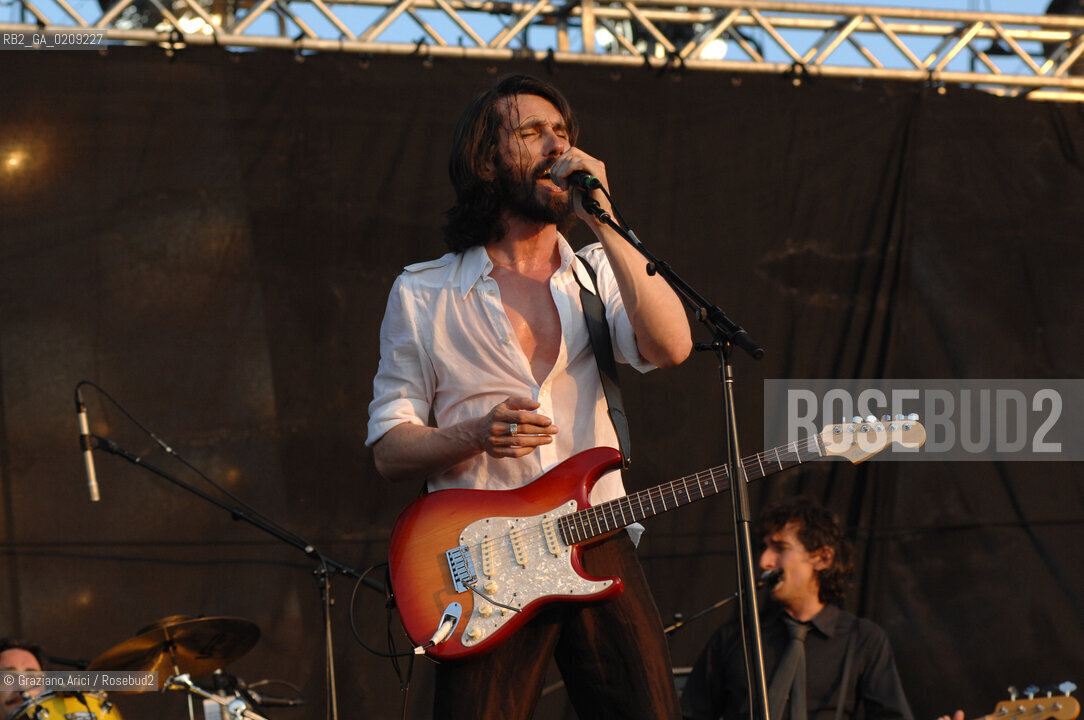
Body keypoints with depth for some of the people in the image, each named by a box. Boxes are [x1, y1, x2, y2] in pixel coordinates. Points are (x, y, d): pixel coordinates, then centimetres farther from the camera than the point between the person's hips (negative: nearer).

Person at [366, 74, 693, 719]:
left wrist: (601, 219, -9)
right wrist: (476, 434, -15)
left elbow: (670, 346, -8)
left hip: (601, 546, 2)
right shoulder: (423, 295, 6)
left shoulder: (599, 273, 13)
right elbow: (389, 448, 5)